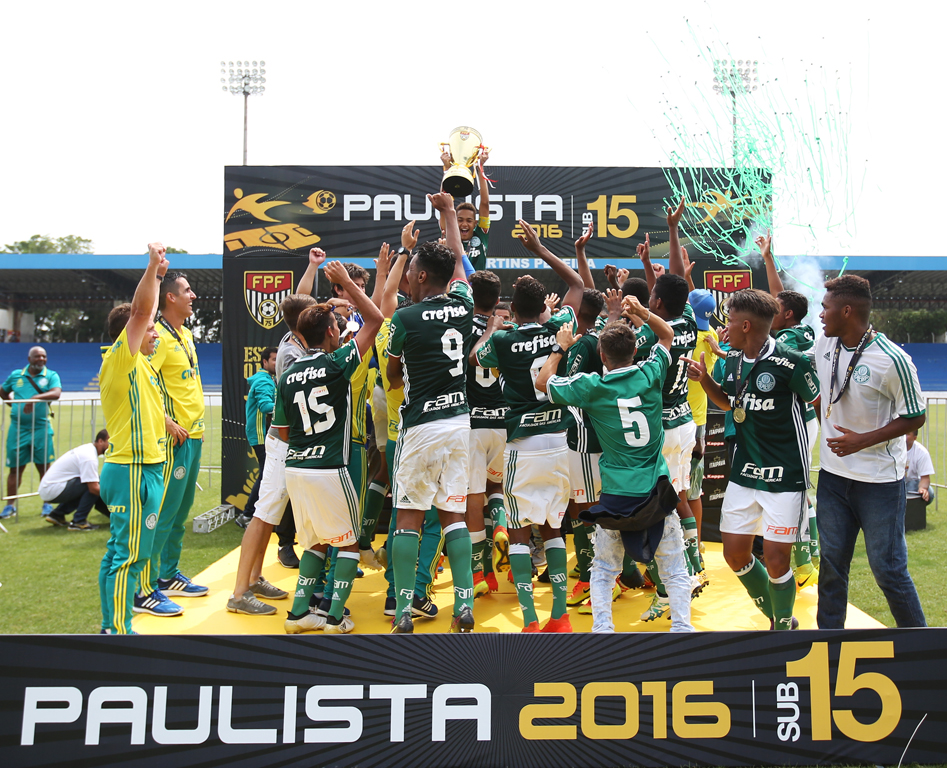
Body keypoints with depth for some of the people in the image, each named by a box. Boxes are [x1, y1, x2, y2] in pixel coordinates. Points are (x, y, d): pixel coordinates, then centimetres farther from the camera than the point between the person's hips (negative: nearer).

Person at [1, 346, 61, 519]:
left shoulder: (51, 375, 2)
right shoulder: (15, 375, 10)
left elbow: (56, 393, -17)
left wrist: (36, 398, -29)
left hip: (41, 428, -1)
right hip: (18, 428, 2)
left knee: (44, 466, 3)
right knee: (15, 468, 5)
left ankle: (47, 504, 13)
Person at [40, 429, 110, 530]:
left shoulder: (87, 449, 11)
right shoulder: (89, 457, -20)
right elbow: (94, 488, -26)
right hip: (53, 491, -10)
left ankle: (57, 514, 18)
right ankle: (78, 522, -11)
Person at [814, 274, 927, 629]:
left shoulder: (892, 360, -18)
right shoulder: (823, 345, 1)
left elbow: (916, 417, -11)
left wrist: (863, 440, -19)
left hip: (879, 480, -5)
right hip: (832, 473, 5)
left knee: (887, 567, 2)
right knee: (831, 563, 12)